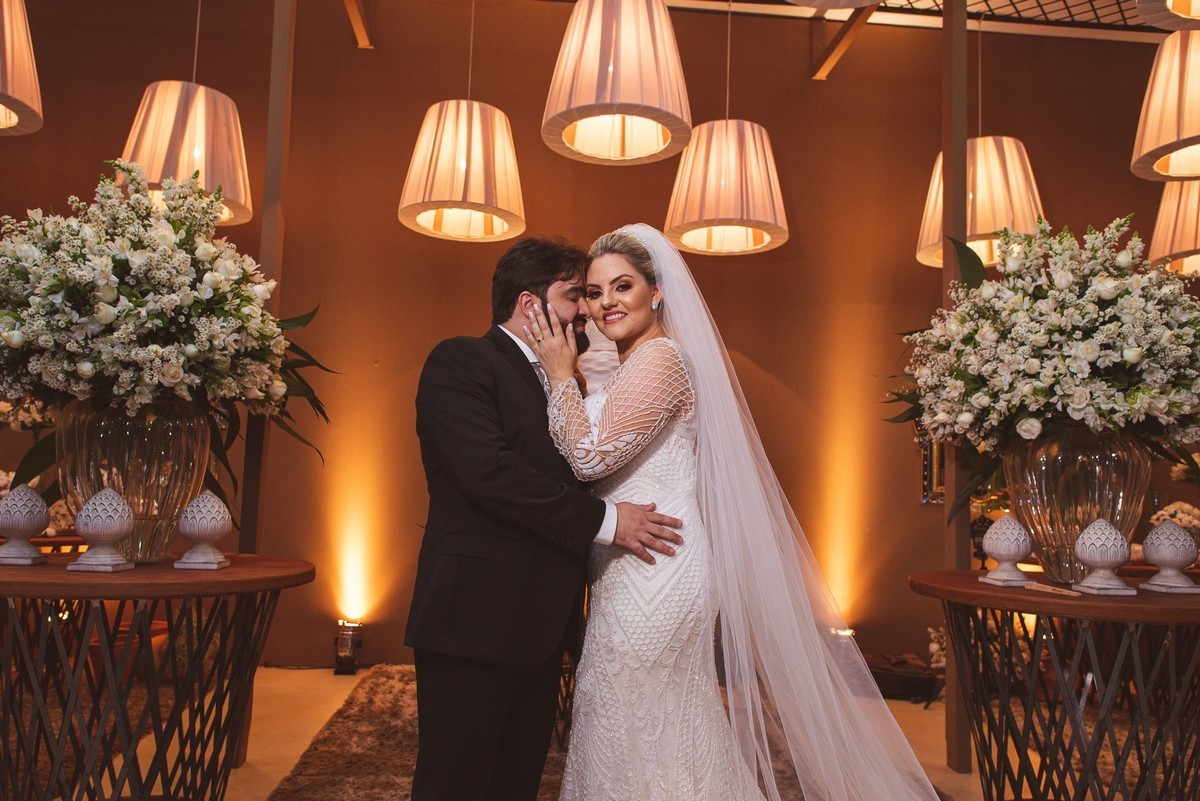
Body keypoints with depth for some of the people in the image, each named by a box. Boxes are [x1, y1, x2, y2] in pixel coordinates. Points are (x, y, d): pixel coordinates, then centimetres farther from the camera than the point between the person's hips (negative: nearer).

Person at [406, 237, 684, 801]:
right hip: (477, 616, -8)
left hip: (538, 624, 8)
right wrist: (603, 521, -17)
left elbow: (584, 468, 12)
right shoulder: (461, 361, -6)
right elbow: (488, 471, -20)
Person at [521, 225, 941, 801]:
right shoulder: (630, 367, 18)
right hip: (635, 576, 10)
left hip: (651, 576, -10)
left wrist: (561, 375, -9)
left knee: (637, 741, 1)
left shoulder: (660, 356, -13)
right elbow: (589, 461, 18)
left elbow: (592, 455, -17)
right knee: (670, 734, 17)